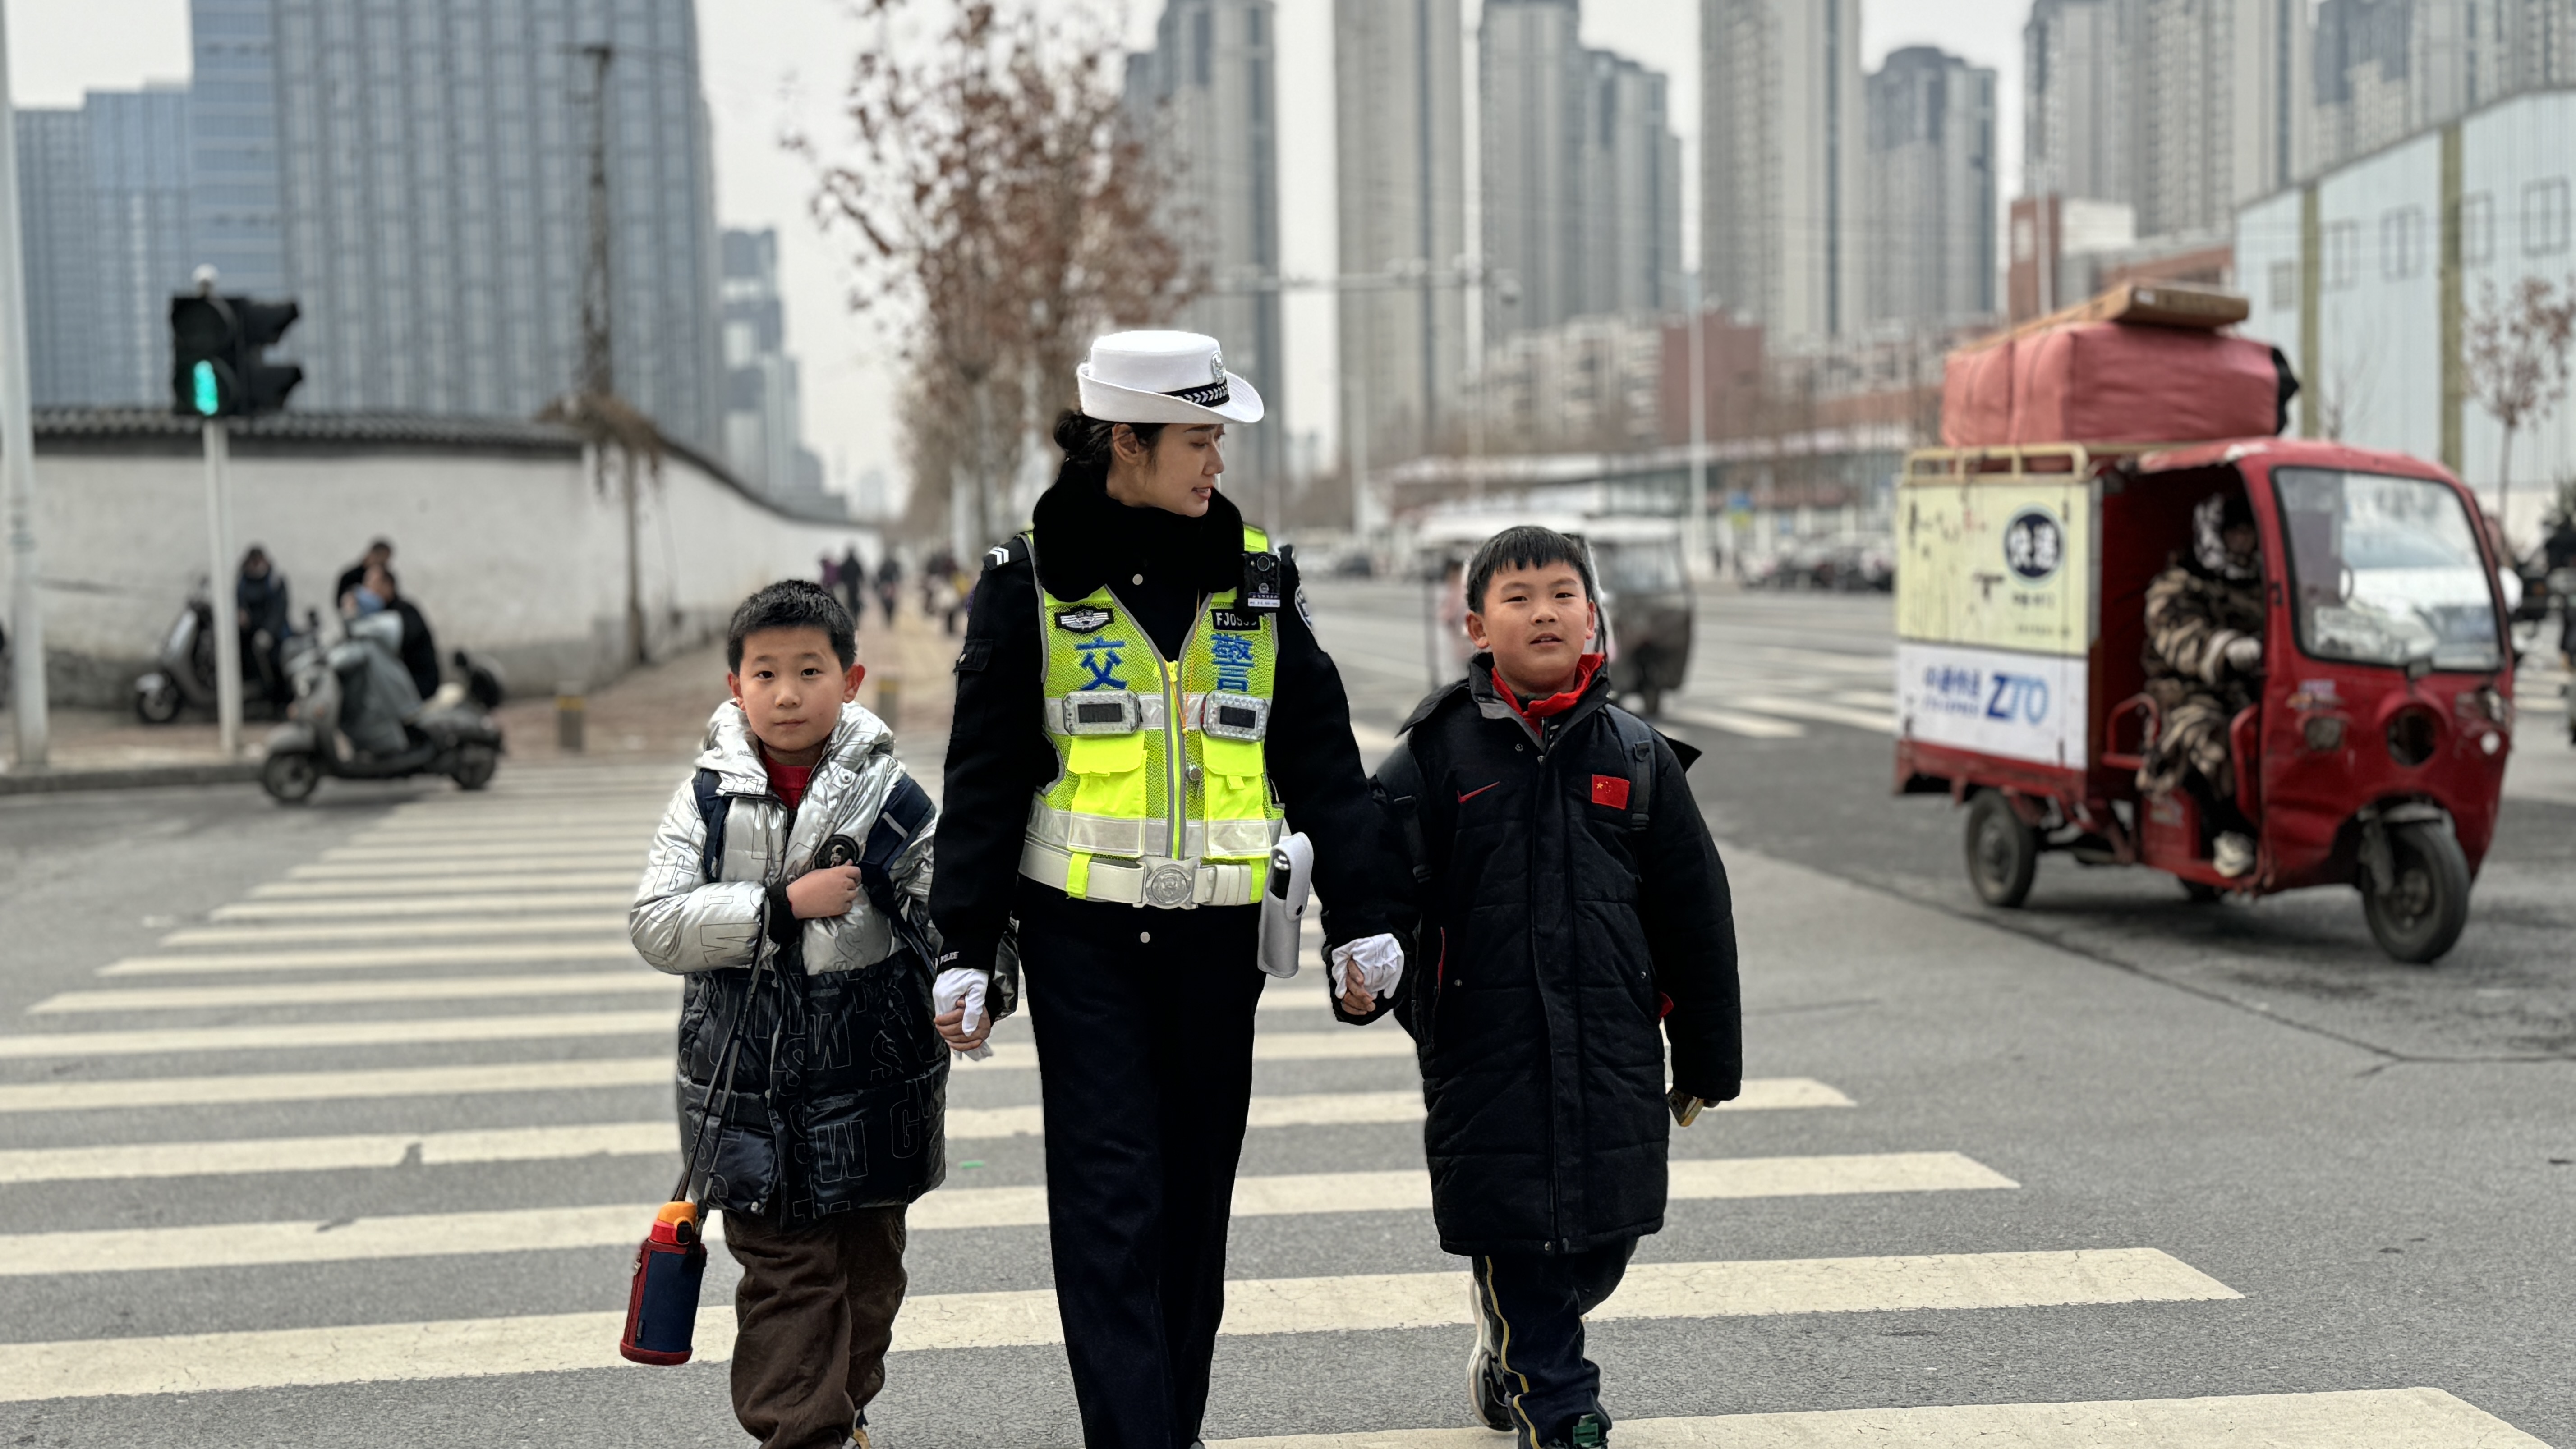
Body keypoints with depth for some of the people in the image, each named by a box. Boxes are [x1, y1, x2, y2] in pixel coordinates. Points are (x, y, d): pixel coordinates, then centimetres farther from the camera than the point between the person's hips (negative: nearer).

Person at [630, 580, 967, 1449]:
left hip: (870, 1076, 1)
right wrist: (782, 907, -21)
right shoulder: (709, 801, -4)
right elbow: (655, 925, -13)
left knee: (868, 1261, 15)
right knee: (783, 1269, 1)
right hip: (752, 1084, -1)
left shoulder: (894, 800, -4)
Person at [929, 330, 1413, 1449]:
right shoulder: (1032, 583, -2)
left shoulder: (1256, 582, 7)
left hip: (1217, 936, 3)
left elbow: (1323, 759, 8)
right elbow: (983, 778, 0)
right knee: (1109, 1202, -7)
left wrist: (1363, 916, 3)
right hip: (1083, 936, -3)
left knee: (1195, 1200, 10)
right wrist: (965, 949, -3)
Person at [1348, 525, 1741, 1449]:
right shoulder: (1436, 754, -2)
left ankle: (1513, 1356, 39)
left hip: (1611, 1054, 3)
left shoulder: (1636, 755, 5)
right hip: (1485, 1051, -3)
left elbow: (1695, 912, 9)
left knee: (1605, 1235, 11)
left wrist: (1707, 1060, 10)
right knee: (1514, 1231, 0)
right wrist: (1362, 978, -27)